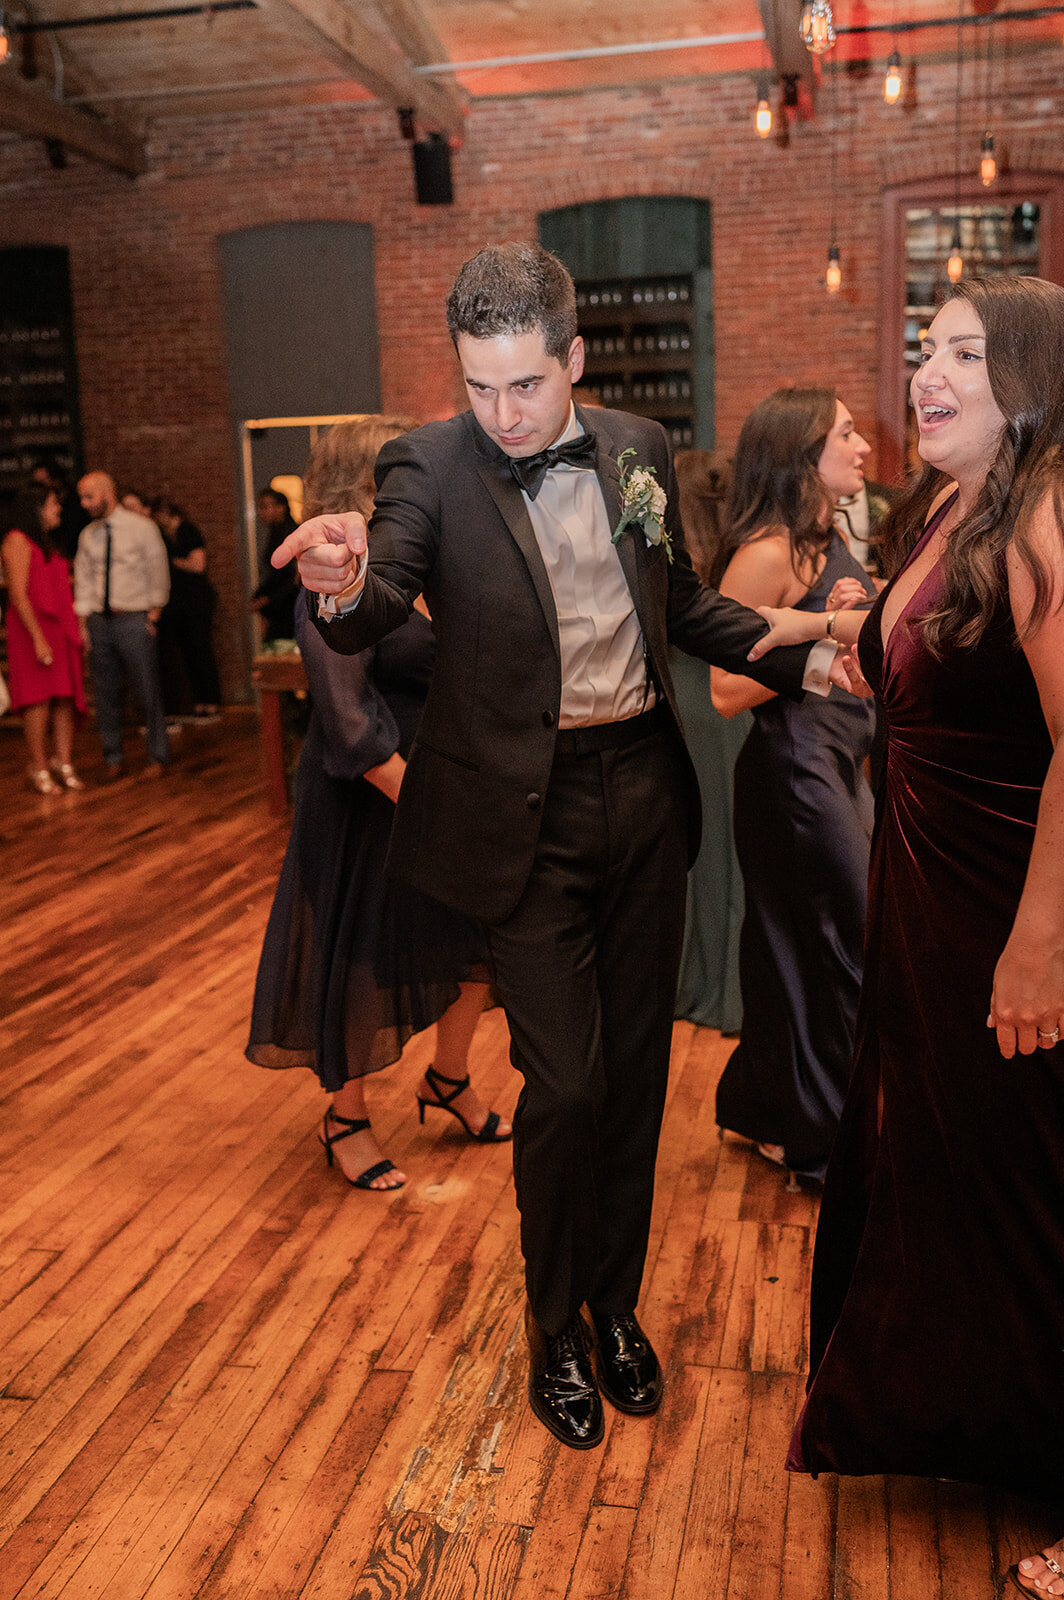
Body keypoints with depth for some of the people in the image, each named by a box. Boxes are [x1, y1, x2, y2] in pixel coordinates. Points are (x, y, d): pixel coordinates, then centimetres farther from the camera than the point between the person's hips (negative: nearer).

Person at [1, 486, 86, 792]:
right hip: (33, 627, -8)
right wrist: (38, 638, -18)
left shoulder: (48, 545, 20)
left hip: (60, 628, 8)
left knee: (65, 697, 3)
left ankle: (64, 763, 7)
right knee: (39, 698, -8)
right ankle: (39, 768, -3)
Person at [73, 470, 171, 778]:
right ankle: (112, 757, 17)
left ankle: (158, 755, 11)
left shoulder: (141, 527, -3)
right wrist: (83, 622, 4)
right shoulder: (88, 535, 9)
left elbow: (158, 572, 0)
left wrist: (153, 614, -3)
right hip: (99, 621, 4)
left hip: (134, 619, -4)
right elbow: (84, 579, 11)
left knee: (147, 691, -1)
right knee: (105, 693, 7)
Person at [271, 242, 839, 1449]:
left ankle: (616, 1302, 36)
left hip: (644, 794, 5)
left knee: (636, 1070, 13)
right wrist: (344, 585, -45)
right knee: (565, 1085, -2)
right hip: (525, 813, -4)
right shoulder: (427, 467, -8)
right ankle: (554, 1333, 25)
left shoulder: (640, 451, 5)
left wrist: (803, 658, 7)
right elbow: (374, 616, -22)